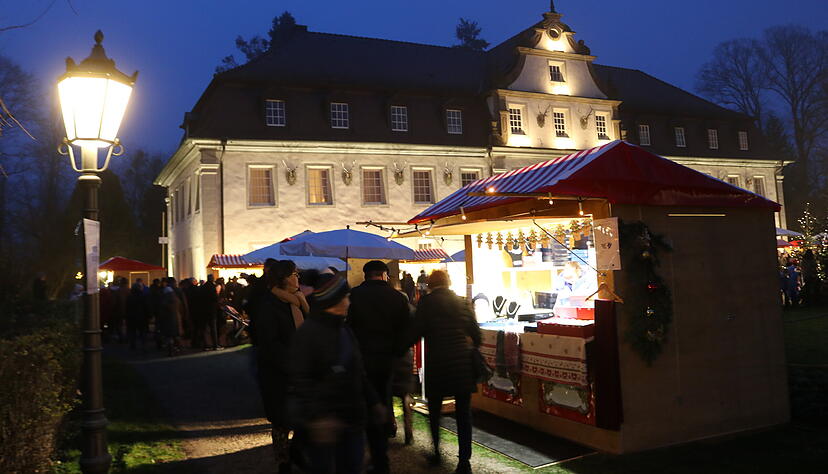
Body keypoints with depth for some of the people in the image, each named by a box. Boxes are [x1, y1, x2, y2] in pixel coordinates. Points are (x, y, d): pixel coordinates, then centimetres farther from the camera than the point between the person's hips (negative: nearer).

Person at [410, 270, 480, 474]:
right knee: (463, 413, 7)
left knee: (434, 409, 17)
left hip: (437, 363, -2)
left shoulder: (426, 302, -4)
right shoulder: (463, 303, 6)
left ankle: (436, 452, 24)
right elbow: (476, 334, 7)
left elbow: (416, 333, -7)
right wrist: (472, 353, 23)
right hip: (463, 364, 2)